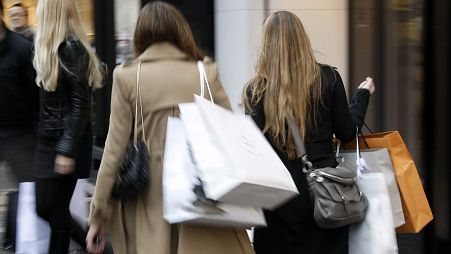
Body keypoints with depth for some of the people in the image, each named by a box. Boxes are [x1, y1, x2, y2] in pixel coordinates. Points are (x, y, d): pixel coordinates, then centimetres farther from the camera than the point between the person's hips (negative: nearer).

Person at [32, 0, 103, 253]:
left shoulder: (71, 47, -15)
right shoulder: (53, 47, 13)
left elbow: (80, 104, -18)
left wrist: (67, 150, -21)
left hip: (65, 143, -9)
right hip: (49, 141, 9)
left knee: (55, 209, -3)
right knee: (46, 207, 10)